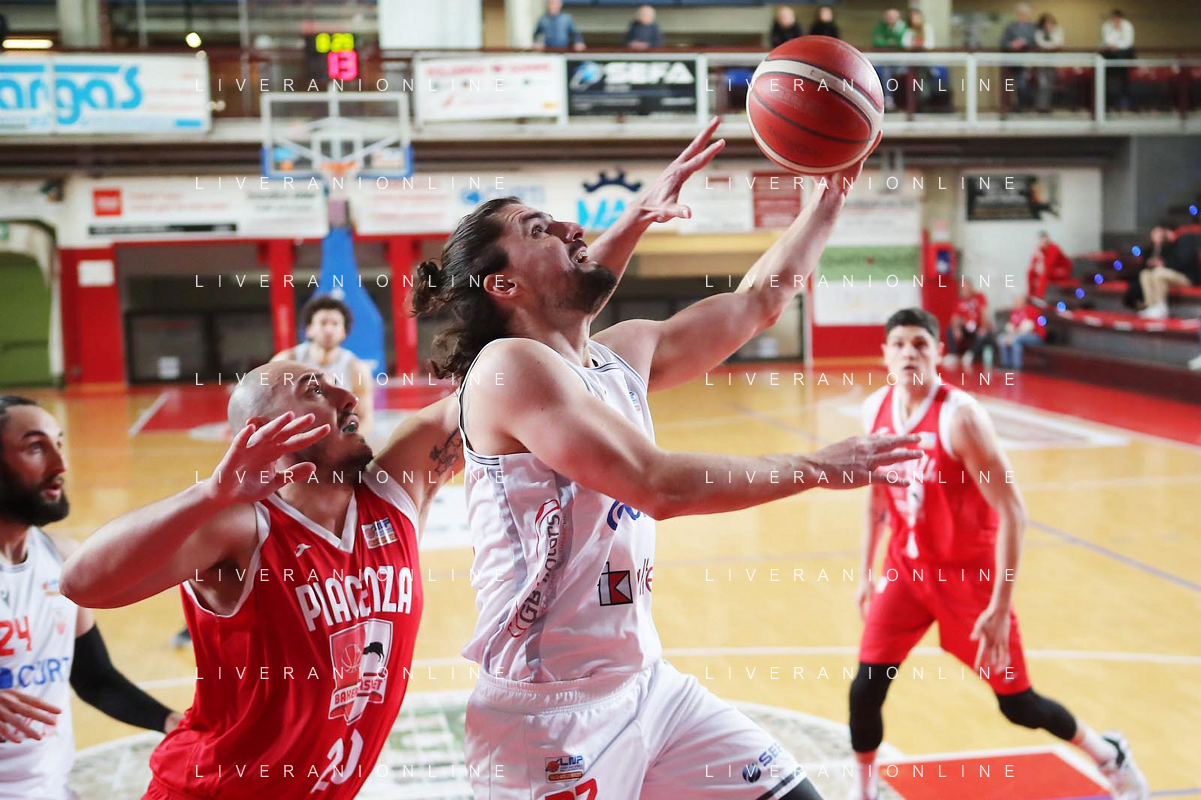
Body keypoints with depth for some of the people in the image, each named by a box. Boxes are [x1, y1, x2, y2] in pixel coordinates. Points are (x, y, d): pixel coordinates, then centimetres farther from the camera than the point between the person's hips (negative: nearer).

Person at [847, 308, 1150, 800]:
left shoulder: (960, 416, -24)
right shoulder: (875, 410, -5)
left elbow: (1012, 513, -23)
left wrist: (1000, 607, -23)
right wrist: (865, 572, 13)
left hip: (968, 573, -4)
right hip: (907, 568, 4)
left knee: (1018, 706, 9)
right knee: (864, 691, -4)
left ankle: (1110, 756, 37)